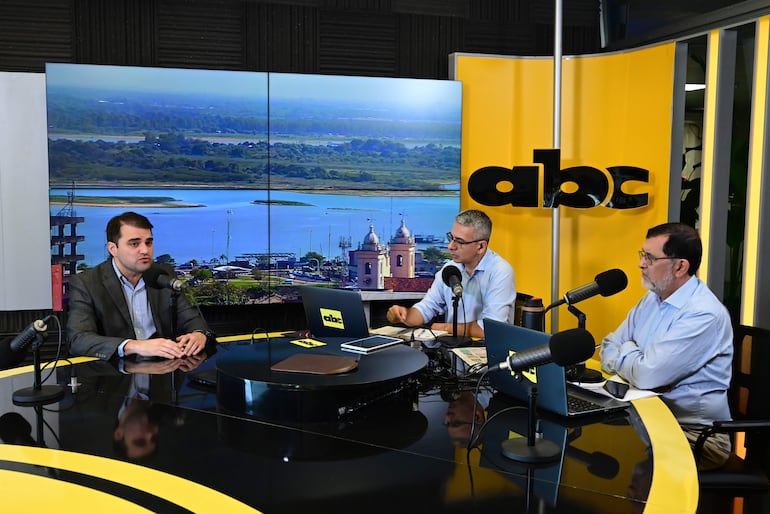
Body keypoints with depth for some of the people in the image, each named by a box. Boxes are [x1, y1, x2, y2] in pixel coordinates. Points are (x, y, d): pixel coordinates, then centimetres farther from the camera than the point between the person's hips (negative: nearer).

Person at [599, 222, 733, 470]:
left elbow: (647, 375, -26)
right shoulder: (651, 300, 8)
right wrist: (635, 358, -14)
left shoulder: (704, 315, -20)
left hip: (695, 433, -7)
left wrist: (626, 351, -5)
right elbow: (608, 349, 7)